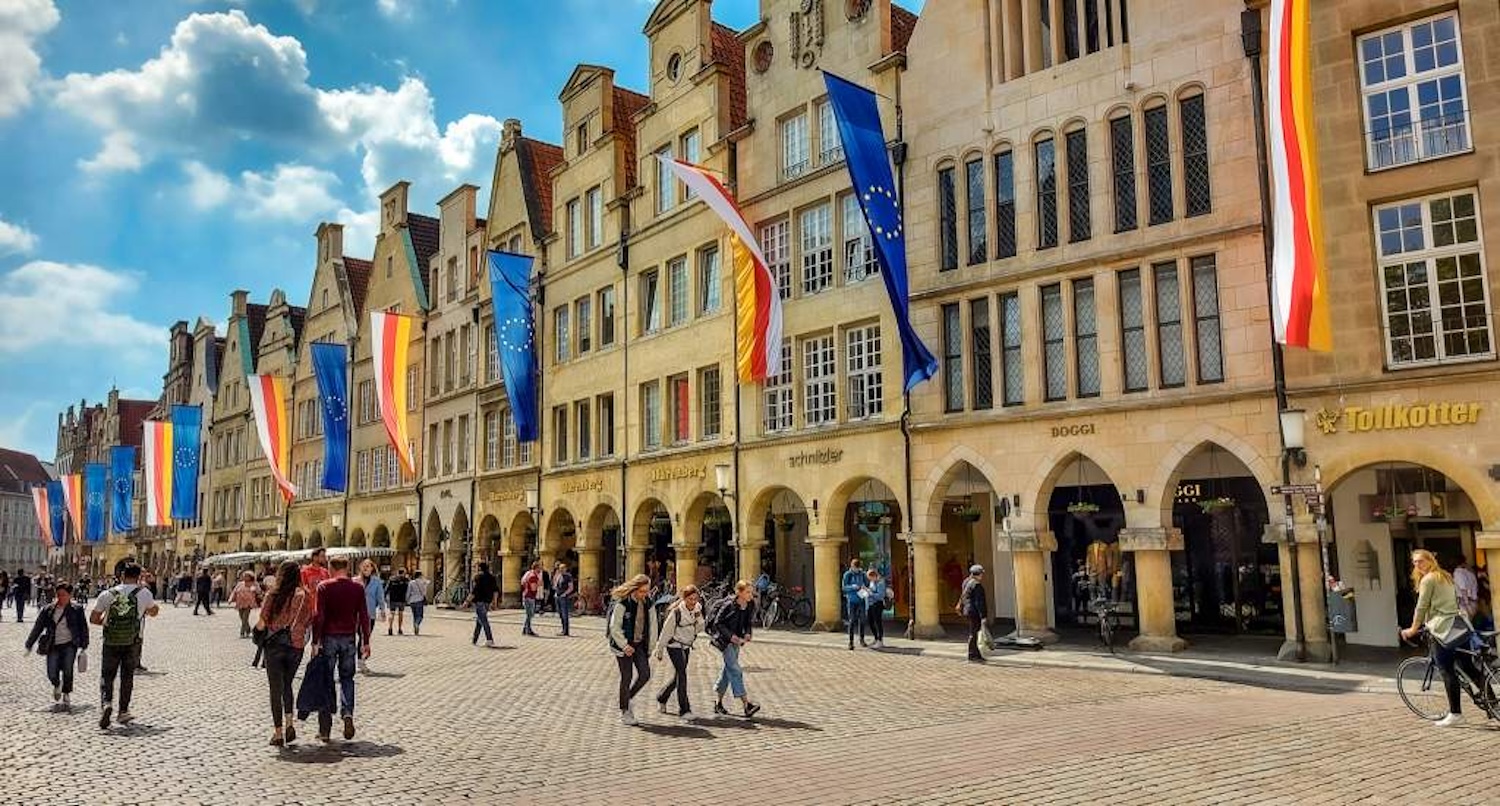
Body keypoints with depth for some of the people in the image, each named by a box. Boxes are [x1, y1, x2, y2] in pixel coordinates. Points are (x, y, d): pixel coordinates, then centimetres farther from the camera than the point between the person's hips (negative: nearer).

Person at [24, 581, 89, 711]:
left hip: (70, 644, -2)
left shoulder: (77, 609, 0)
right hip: (53, 646, 2)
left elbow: (83, 627, 3)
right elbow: (38, 628, 11)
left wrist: (84, 645, -1)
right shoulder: (48, 610, 6)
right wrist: (29, 645, 9)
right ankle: (57, 685, 30)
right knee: (52, 674, -7)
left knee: (67, 671, -11)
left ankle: (67, 697, 8)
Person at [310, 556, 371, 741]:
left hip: (329, 638, -2)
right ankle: (347, 713, -6)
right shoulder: (357, 588, 3)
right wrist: (366, 642, 8)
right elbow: (364, 616, 2)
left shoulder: (324, 587, -4)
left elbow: (318, 616, -10)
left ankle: (325, 728, 7)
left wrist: (315, 642, -8)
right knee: (347, 678, 16)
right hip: (349, 638, 2)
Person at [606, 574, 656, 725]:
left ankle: (628, 698, 21)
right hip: (623, 645, -5)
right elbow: (614, 627, -14)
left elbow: (652, 625, 10)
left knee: (645, 674, -4)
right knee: (626, 678, 0)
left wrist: (650, 647, 8)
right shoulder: (623, 604, -16)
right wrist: (625, 645, -18)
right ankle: (624, 712, 14)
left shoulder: (648, 604, 1)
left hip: (640, 644, 5)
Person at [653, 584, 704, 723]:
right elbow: (666, 632, -12)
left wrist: (699, 617, -16)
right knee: (682, 675, -16)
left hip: (687, 646, 7)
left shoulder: (697, 609, -2)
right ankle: (684, 710, -14)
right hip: (675, 646, -7)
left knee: (678, 676, 16)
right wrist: (659, 651, -5)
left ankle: (661, 697, 41)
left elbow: (700, 628, 3)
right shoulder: (676, 612, -21)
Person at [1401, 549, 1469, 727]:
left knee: (1447, 671, -6)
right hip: (1456, 624, 9)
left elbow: (1421, 607, -7)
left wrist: (1413, 629, 1)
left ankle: (1455, 713, -5)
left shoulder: (1428, 579, -8)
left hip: (1442, 627, -9)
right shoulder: (1445, 576, 20)